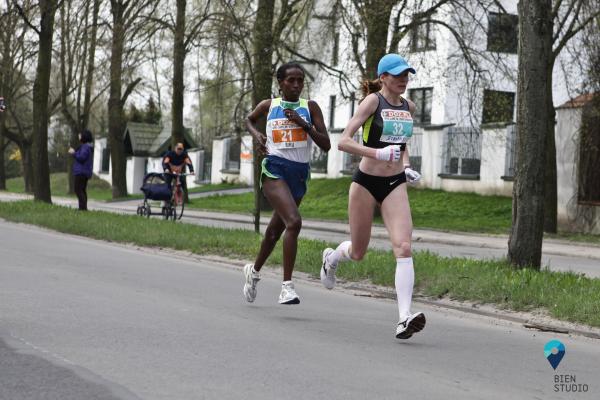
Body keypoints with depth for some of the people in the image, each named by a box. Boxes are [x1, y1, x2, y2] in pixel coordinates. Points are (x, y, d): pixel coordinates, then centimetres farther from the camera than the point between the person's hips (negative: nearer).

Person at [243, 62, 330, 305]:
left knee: (275, 230, 17)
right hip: (274, 169, -3)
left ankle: (254, 271, 42)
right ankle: (287, 287, -25)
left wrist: (304, 124, -13)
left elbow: (326, 145, -2)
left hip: (299, 173, 3)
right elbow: (249, 120, 27)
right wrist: (256, 135, 6)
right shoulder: (268, 106, 5)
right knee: (294, 222, -25)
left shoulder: (310, 108, 5)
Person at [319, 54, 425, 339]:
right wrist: (378, 153, -29)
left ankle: (404, 318, -22)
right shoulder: (373, 101, -10)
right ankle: (331, 258, 48)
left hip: (395, 184, 4)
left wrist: (407, 167, 8)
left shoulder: (408, 107, 8)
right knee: (358, 252, 10)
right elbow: (344, 141, -17)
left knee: (403, 247, -16)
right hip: (366, 182, -4)